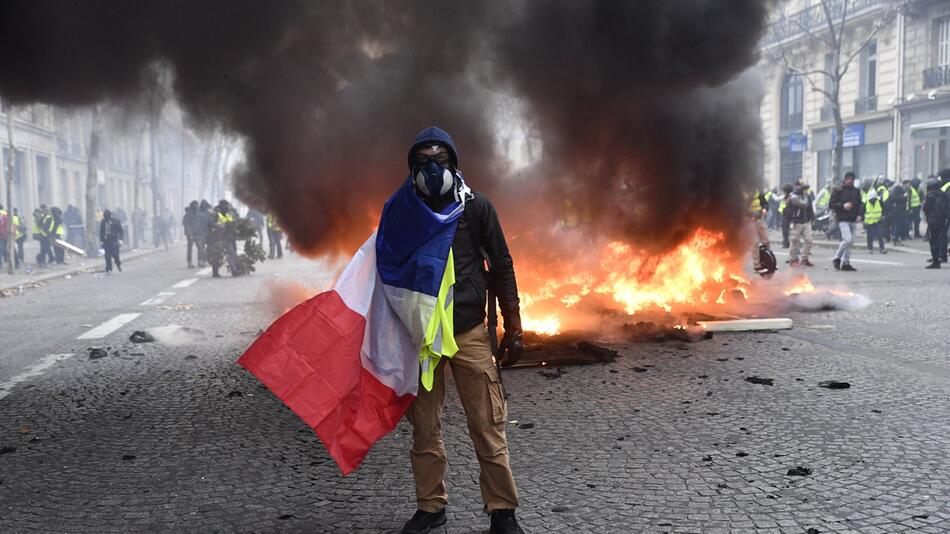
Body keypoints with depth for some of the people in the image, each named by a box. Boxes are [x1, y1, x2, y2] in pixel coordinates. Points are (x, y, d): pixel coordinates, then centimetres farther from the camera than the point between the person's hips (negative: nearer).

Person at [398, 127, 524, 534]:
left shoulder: (476, 207, -1)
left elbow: (501, 266, 3)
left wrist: (513, 326, 0)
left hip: (470, 332, -2)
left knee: (488, 427, -4)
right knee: (424, 428, 7)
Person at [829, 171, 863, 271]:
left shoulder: (856, 191, 13)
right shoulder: (838, 191, -2)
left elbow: (860, 204, 20)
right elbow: (831, 204, -5)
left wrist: (859, 214, 3)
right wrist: (843, 206, -18)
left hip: (853, 220, 6)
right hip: (843, 219, -6)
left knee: (851, 241, 6)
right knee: (847, 239, -19)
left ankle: (845, 263, 13)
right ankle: (837, 258, -2)